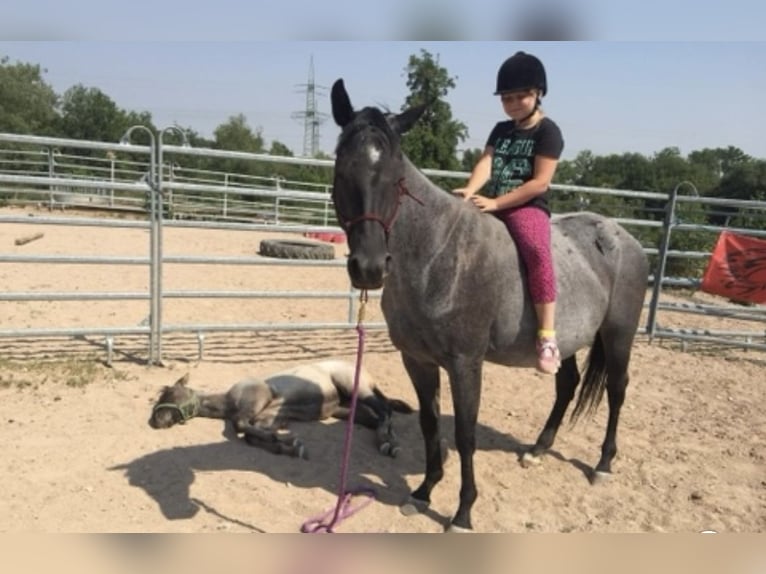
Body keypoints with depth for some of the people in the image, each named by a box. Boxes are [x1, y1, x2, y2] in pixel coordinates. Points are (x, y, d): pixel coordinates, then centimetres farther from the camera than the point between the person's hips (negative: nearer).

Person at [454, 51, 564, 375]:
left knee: (536, 250, -35)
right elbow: (485, 162, 2)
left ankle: (547, 337, -33)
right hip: (492, 205, 7)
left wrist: (496, 203, -19)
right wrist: (470, 191, -20)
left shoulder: (547, 131, -1)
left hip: (528, 207, -7)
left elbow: (540, 182, -12)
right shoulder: (501, 130, 18)